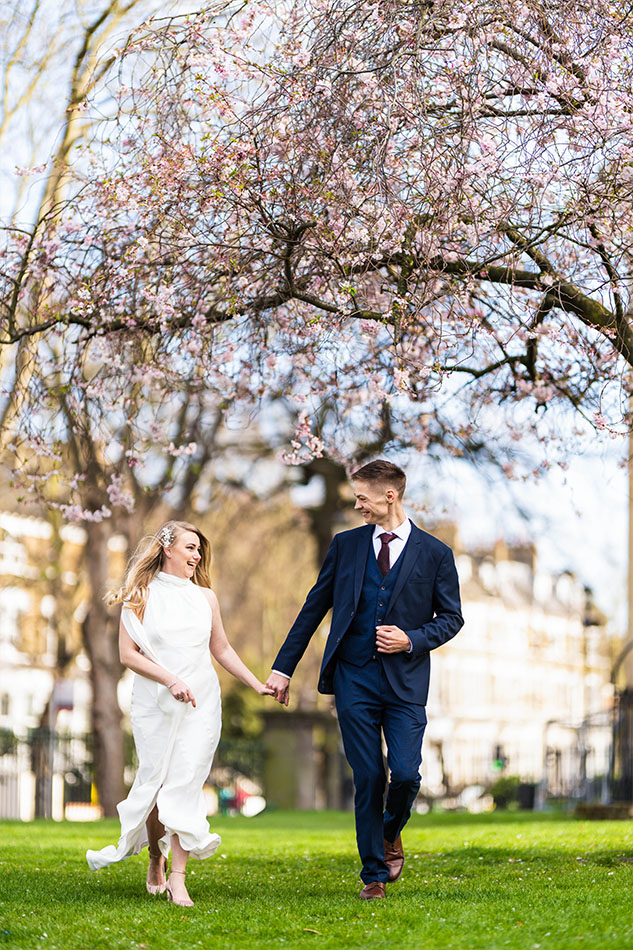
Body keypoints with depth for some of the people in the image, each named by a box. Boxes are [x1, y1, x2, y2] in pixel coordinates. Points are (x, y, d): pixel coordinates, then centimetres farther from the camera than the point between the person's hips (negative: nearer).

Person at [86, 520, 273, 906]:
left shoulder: (205, 597, 11)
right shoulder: (141, 597, 2)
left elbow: (222, 649, 19)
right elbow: (128, 654, -4)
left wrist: (258, 684, 12)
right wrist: (170, 679, -15)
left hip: (201, 705, 2)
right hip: (155, 704, -2)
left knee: (186, 785, -7)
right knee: (154, 781, 0)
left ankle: (178, 879, -10)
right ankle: (156, 860, 26)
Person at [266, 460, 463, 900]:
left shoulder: (434, 553, 3)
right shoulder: (346, 545, 8)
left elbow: (451, 617, 8)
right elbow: (314, 608, 11)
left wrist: (412, 640, -10)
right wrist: (283, 668, 8)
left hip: (405, 682, -1)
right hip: (354, 680, 1)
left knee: (406, 774, -10)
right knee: (368, 778, -1)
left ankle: (391, 835, 22)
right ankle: (374, 874, 11)